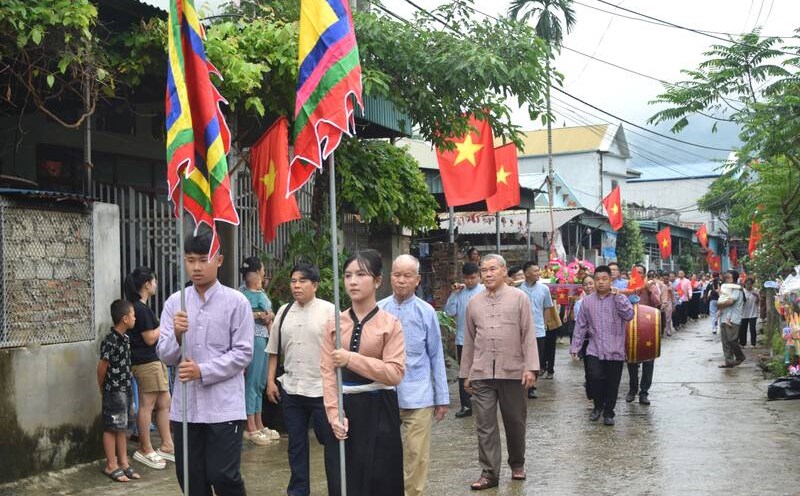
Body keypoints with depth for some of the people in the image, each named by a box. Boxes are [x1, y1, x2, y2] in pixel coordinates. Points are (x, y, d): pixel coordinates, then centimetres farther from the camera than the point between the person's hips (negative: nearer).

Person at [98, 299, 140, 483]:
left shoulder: (125, 339, 7)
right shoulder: (110, 341, -20)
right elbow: (102, 366, -15)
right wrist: (103, 388, -3)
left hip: (125, 389, 8)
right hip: (113, 390, -8)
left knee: (123, 427, 14)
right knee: (111, 428, 2)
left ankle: (123, 463, 22)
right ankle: (111, 466, 10)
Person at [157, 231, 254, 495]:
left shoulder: (236, 302, -4)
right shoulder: (174, 302, 4)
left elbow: (243, 353, -7)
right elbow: (164, 355, 1)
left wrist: (202, 371, -15)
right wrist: (177, 335, -19)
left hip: (224, 406, -3)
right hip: (185, 406, 4)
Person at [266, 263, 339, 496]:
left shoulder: (328, 311, -5)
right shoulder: (284, 312, 9)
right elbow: (274, 350, 14)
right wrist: (271, 381, 10)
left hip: (322, 389, -4)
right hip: (291, 389, 5)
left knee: (332, 442, 3)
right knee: (296, 444, 14)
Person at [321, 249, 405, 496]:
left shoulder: (390, 324, -6)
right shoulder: (335, 324, 4)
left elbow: (395, 373, -15)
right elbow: (327, 371, -1)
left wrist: (352, 359, -21)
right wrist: (334, 414, -12)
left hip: (378, 410, -3)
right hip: (345, 407, 3)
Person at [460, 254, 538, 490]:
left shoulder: (519, 298, 1)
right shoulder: (474, 302, 10)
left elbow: (528, 335, -3)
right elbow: (469, 340, 14)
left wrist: (530, 367, -11)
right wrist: (466, 373, 13)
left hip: (512, 372, -2)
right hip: (482, 374, 2)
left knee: (515, 422, 10)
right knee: (485, 424, 0)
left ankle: (517, 464, 30)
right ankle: (489, 473, 6)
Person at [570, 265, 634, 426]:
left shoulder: (620, 298, 1)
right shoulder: (587, 301, 6)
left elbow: (629, 316, -17)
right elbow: (581, 325, 8)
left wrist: (617, 296, -16)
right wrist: (575, 346, 4)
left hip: (615, 351, -1)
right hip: (594, 350, 1)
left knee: (612, 384, 5)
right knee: (595, 377, -15)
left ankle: (609, 413, 24)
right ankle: (598, 406, 12)